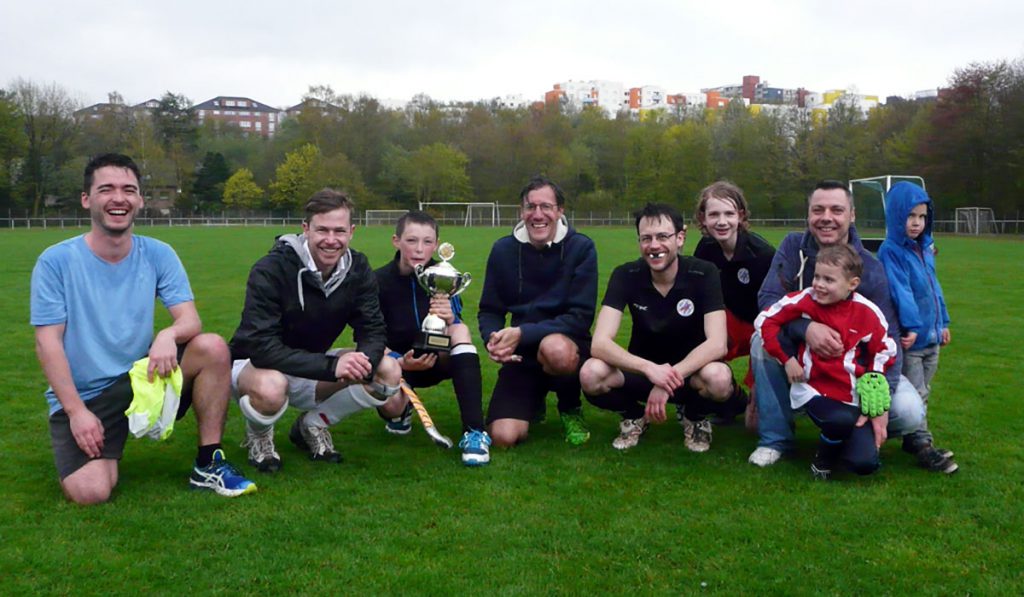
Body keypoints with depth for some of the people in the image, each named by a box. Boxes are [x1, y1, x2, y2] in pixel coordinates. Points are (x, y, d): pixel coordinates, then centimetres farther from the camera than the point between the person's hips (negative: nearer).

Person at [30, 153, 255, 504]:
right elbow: (48, 344, -10)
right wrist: (76, 411, -17)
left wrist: (169, 334, -34)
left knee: (212, 348, -23)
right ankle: (102, 452, 15)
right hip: (82, 396, -2)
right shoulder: (55, 262, -8)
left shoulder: (158, 254, -1)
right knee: (90, 492, -23)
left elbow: (190, 319, -9)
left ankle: (208, 465, -12)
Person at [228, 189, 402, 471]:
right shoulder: (271, 270, -26)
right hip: (254, 364, -5)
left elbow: (373, 330, -10)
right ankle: (258, 436, -2)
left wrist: (364, 359, -35)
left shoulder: (357, 269, -10)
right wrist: (331, 366, -42)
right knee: (271, 387, -41)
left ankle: (313, 424, 7)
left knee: (388, 371, -17)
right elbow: (261, 347, -32)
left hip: (314, 368, 5)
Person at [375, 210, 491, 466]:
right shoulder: (379, 282, -12)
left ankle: (475, 432, -36)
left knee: (461, 329, -30)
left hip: (436, 361, 1)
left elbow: (457, 333, -12)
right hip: (397, 363, -1)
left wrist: (449, 320, -37)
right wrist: (401, 363, -32)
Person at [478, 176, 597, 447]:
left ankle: (571, 409, -5)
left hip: (569, 349, -2)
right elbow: (490, 311, 4)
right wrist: (493, 339, -20)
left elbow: (581, 317, -15)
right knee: (504, 437, -17)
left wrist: (523, 333, -26)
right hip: (522, 354, 3)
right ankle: (533, 404, 22)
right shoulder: (503, 250, -1)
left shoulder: (581, 247, -10)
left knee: (555, 347, -40)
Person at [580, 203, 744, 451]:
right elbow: (600, 343, -23)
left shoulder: (704, 273, -16)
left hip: (690, 370, -1)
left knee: (718, 378, -37)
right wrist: (650, 369, -39)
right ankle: (635, 416, 4)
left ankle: (695, 417, 1)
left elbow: (717, 344, -24)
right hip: (643, 370, 1)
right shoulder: (625, 275, -13)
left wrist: (670, 377, -35)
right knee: (591, 374, -30)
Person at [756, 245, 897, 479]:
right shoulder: (805, 300, -7)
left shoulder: (867, 312, -3)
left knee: (865, 463, -15)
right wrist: (787, 358, -7)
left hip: (854, 397, 2)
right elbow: (765, 320, -1)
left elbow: (884, 354, 7)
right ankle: (823, 460, -1)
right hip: (814, 389, -2)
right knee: (841, 420, -36)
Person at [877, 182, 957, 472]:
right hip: (909, 339, -8)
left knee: (922, 391, 14)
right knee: (915, 394, -4)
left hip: (931, 337, 8)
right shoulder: (891, 251, -13)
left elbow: (934, 287, 19)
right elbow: (900, 291, -20)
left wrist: (943, 322, 19)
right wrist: (912, 326, -25)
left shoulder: (925, 248, 12)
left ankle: (913, 438, 23)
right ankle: (922, 445, 3)